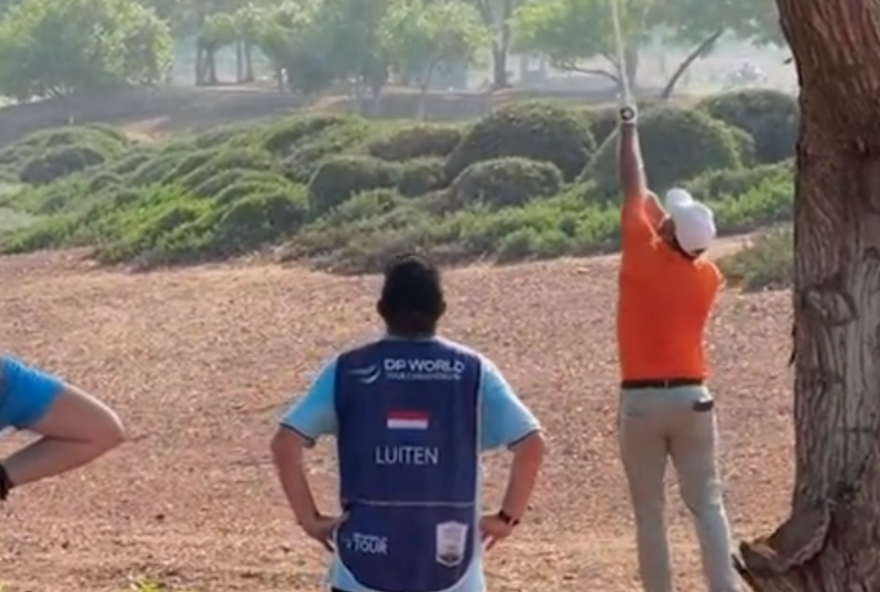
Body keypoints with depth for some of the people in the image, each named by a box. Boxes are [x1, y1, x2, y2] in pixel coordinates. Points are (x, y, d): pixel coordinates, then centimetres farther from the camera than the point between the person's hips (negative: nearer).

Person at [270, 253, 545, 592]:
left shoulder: (348, 370, 0)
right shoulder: (472, 371, 0)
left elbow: (285, 442, -8)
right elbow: (531, 443, -7)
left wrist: (309, 517, -1)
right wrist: (508, 517, 2)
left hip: (366, 563, 0)